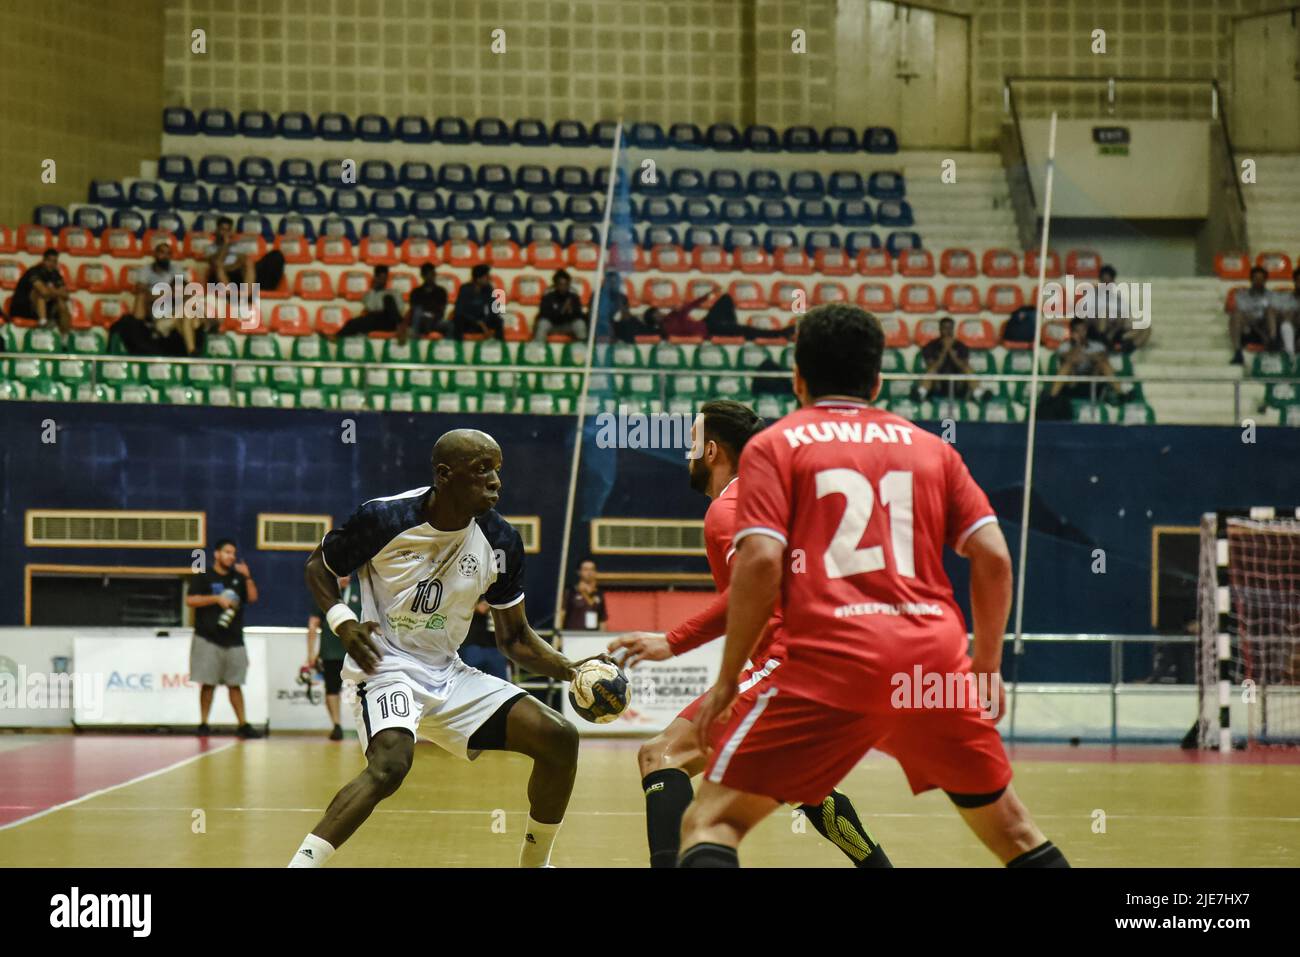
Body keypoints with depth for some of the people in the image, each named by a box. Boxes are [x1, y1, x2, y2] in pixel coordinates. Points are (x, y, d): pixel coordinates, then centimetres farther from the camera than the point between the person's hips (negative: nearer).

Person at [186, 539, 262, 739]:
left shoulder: (238, 578, 13)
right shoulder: (203, 576, 0)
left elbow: (252, 598, 5)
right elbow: (190, 600, -9)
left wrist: (248, 577, -7)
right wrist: (217, 598, -17)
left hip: (233, 640, 4)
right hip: (208, 639, -4)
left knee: (235, 684, 3)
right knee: (208, 683, -2)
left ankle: (243, 725, 1)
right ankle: (203, 724, 4)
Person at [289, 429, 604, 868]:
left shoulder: (500, 542, -3)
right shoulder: (384, 518, -14)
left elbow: (514, 638, 7)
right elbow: (318, 565, 2)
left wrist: (570, 669, -10)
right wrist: (343, 623, -15)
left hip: (448, 674, 6)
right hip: (386, 667, -6)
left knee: (560, 739, -3)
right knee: (390, 763, -36)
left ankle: (534, 864, 14)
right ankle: (301, 864, -34)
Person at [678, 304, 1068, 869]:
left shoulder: (774, 445, 9)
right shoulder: (930, 447, 19)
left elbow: (760, 562, -5)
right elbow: (994, 557, 10)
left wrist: (728, 679, 1)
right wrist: (987, 668, 19)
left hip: (831, 659, -3)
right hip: (936, 658, 3)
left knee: (711, 822, 2)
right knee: (1010, 830, 21)